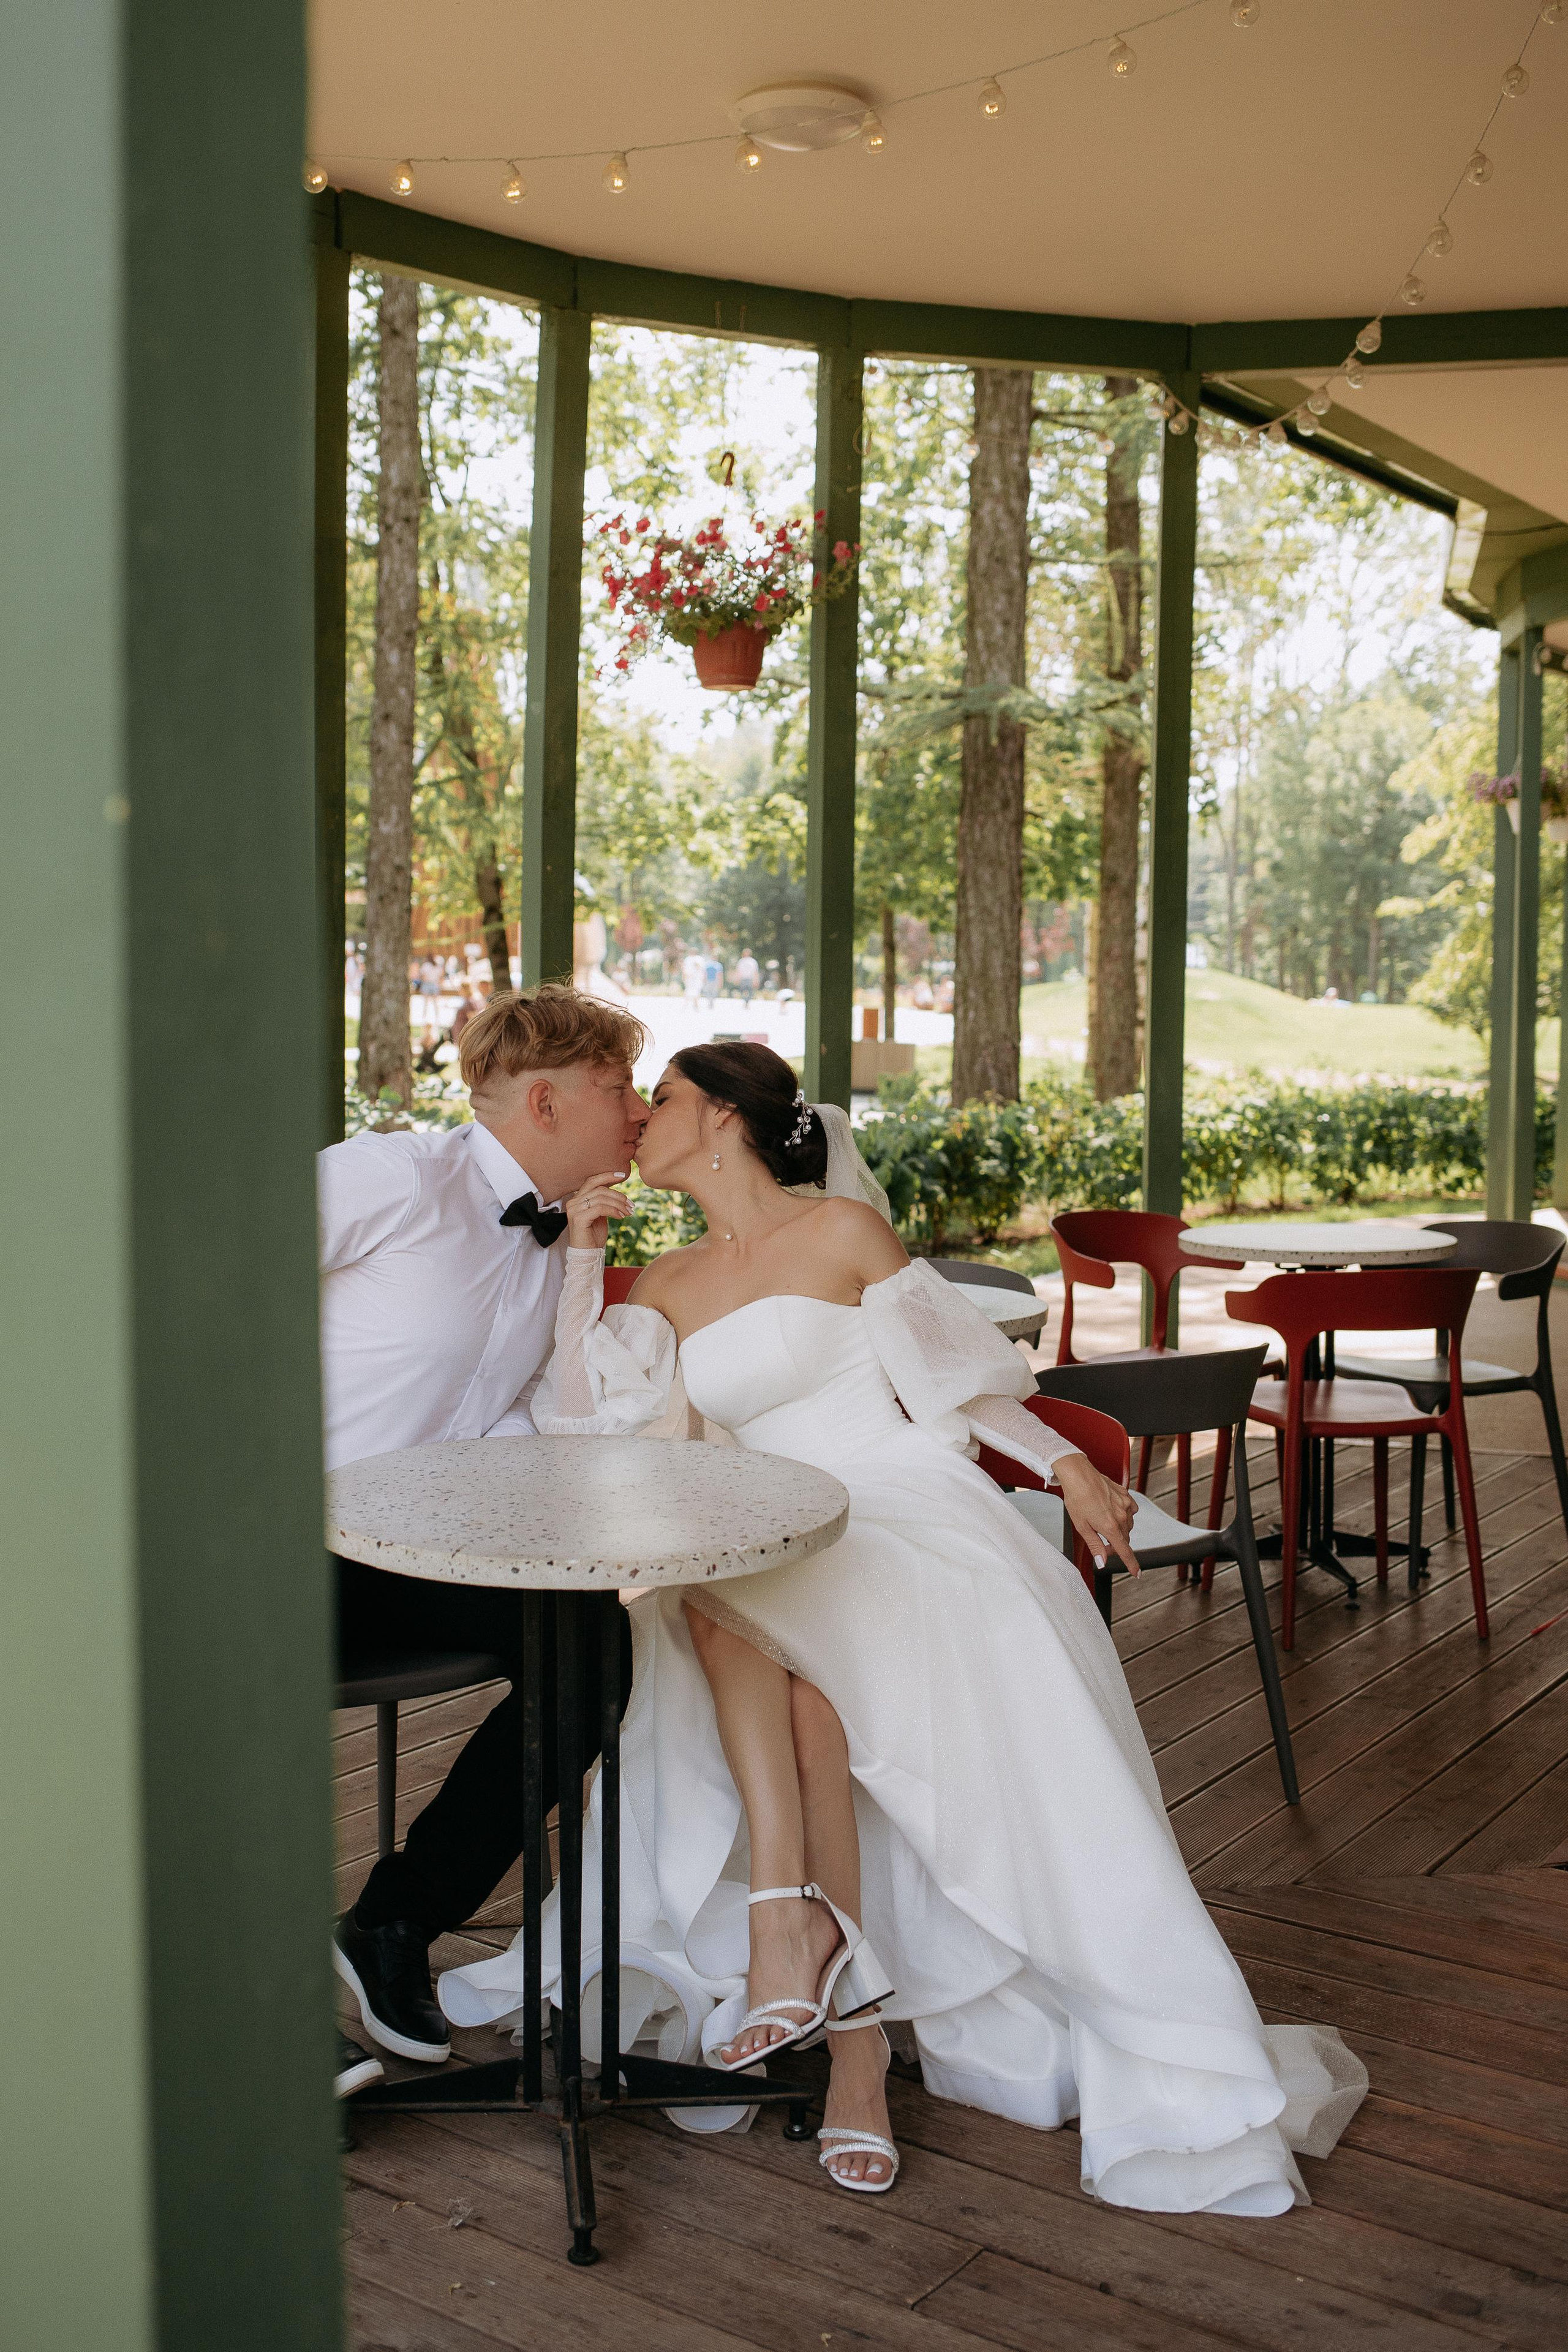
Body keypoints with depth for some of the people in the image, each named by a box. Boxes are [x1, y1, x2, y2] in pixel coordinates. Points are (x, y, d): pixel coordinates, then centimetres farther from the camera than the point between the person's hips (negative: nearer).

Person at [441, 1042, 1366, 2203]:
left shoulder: (841, 1228, 4)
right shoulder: (668, 1288, 18)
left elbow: (954, 1372, 5)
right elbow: (582, 1423, 6)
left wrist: (1064, 1462, -5)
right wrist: (583, 1252, 6)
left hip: (909, 1520, -4)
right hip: (773, 1563, 4)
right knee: (713, 1614, -32)